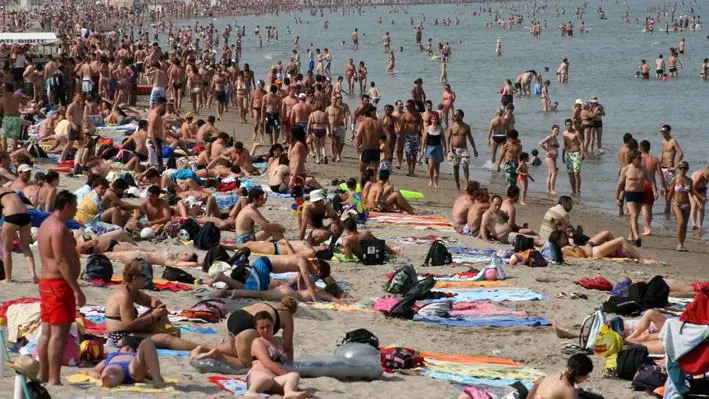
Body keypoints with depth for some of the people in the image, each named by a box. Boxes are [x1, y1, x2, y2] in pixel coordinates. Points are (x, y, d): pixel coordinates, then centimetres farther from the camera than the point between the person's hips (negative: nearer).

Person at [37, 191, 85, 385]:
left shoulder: (46, 224, 16)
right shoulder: (59, 227, -16)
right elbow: (62, 262, -22)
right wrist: (77, 290, -23)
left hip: (46, 282, 11)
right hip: (60, 284, -11)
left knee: (47, 332, 13)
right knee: (59, 333, -11)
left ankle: (43, 376, 19)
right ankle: (54, 380, -14)